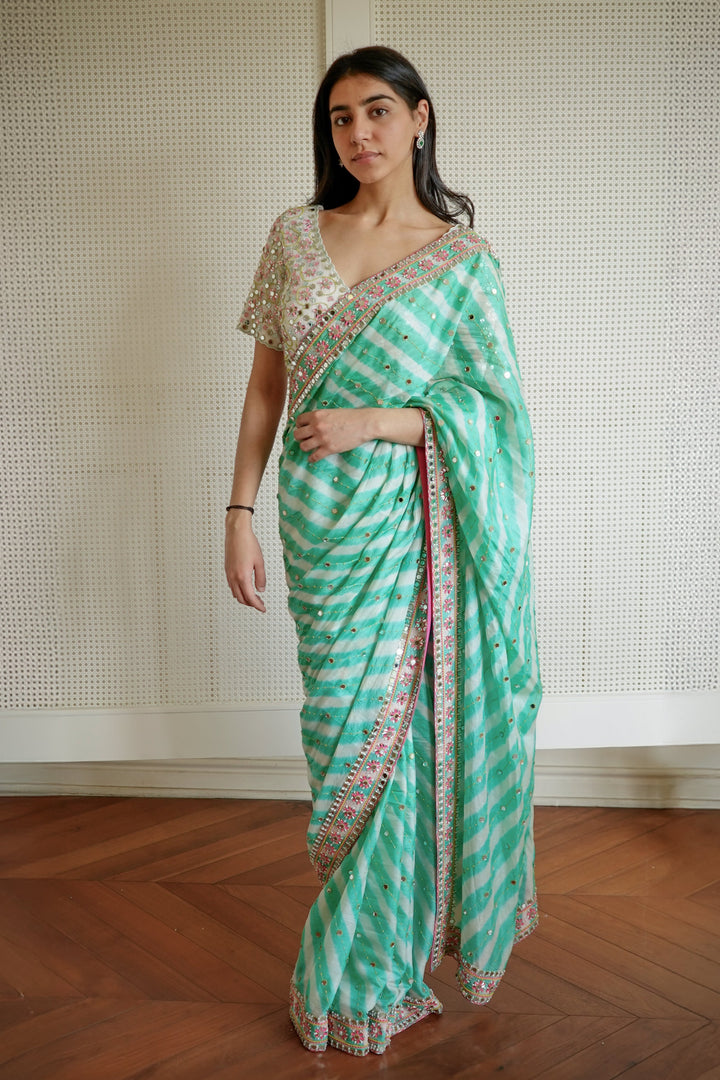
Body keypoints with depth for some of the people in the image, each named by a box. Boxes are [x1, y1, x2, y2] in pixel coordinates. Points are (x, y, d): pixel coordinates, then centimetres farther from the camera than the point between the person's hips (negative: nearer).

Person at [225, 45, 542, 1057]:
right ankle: (374, 953, 30)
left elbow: (492, 403, -3)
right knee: (347, 722, 9)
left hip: (415, 514, -2)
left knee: (394, 721, 3)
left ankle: (367, 968, 24)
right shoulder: (295, 236, 7)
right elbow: (266, 384, 7)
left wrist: (373, 421, -16)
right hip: (321, 516, 2)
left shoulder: (463, 259, 0)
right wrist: (240, 514, 1)